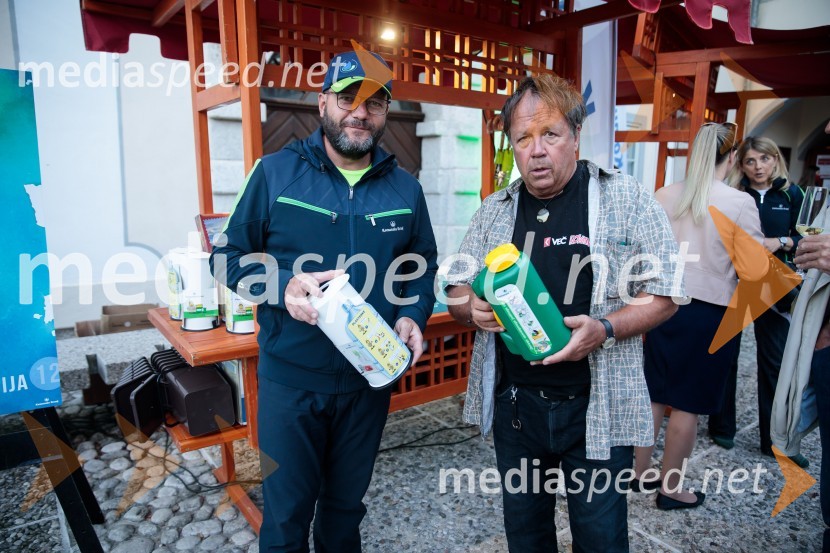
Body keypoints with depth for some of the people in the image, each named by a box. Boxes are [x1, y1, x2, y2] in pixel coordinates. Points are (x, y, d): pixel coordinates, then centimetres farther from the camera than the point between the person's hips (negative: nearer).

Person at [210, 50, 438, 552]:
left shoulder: (405, 188, 1)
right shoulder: (276, 173, -7)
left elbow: (424, 267, 10)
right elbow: (229, 257, -3)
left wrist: (413, 316, -9)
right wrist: (284, 285, -22)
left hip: (370, 379, 3)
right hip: (290, 379, -2)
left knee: (346, 505, 24)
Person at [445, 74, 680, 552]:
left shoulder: (629, 200, -6)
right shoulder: (494, 211, 4)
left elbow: (664, 295, -5)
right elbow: (459, 291, 9)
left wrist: (604, 329, -23)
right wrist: (474, 308, -15)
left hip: (597, 408, -3)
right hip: (514, 405, 4)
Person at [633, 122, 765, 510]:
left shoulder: (663, 197, 0)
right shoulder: (740, 203, -12)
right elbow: (754, 270, -11)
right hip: (709, 313, -4)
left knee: (653, 394, 15)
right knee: (687, 404, 7)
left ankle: (639, 471, 30)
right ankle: (671, 489, 21)